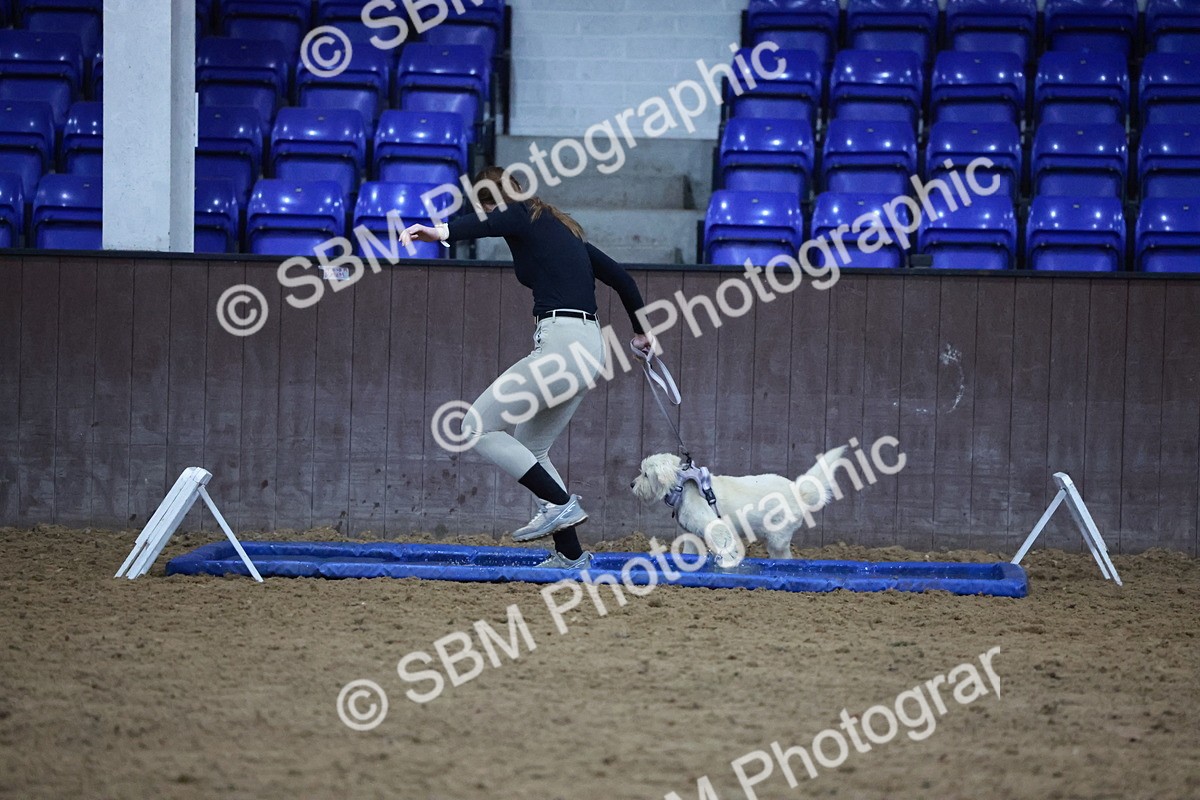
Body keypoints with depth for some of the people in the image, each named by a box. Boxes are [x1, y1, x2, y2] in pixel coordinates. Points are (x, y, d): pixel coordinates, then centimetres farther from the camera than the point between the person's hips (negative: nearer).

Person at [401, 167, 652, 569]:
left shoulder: (521, 217, -1)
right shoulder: (562, 227, 24)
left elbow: (485, 223, -25)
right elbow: (619, 276, 29)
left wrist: (443, 232, -46)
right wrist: (641, 332, 43)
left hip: (560, 343, -10)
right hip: (588, 347, 10)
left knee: (478, 428, -3)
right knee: (530, 450, 19)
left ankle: (562, 504, -9)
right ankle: (570, 555, 14)